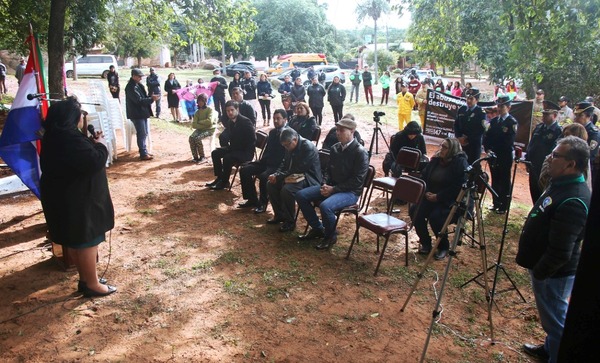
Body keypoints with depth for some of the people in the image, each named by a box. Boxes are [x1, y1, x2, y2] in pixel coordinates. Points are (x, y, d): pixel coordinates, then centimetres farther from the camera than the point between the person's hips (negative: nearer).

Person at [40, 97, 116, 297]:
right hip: (76, 199, -10)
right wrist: (101, 145, -12)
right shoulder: (70, 138, -25)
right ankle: (92, 284, 13)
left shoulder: (56, 136, 9)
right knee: (88, 241, 2)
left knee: (78, 241, 19)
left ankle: (85, 279, 32)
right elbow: (94, 162, -28)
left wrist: (91, 141, 6)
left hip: (64, 197, 10)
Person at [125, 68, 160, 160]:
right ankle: (143, 154, 0)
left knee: (144, 133, 15)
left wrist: (151, 97, 0)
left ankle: (144, 151, 24)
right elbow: (139, 100, -23)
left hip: (142, 112, 10)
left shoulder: (138, 84, 12)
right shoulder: (131, 87, -17)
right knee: (142, 134, -6)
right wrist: (152, 99, -25)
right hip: (137, 114, -10)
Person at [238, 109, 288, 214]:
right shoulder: (272, 132, 17)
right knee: (244, 170, -4)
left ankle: (263, 203, -11)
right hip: (267, 162, 8)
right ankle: (252, 199, 5)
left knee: (263, 176, -34)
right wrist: (263, 160, 7)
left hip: (279, 166, -8)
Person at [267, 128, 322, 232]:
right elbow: (284, 164, 15)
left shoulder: (308, 148, -22)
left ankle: (290, 221, -13)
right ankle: (279, 215, 13)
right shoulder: (290, 147, 4)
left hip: (309, 179, -9)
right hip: (296, 176, 9)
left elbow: (297, 170, -26)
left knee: (287, 190, -31)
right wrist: (276, 174, -4)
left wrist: (279, 177, -23)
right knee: (271, 184, -1)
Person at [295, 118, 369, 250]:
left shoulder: (360, 152, -15)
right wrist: (326, 185, -1)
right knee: (301, 195, -5)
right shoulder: (335, 148, 7)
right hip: (331, 187, 8)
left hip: (350, 191, -8)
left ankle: (331, 236, -4)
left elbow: (357, 181, -18)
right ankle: (317, 228, 9)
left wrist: (333, 189, -20)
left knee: (325, 206, -34)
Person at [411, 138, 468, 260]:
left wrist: (438, 197, -20)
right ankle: (425, 244, 3)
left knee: (435, 216, -30)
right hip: (431, 197, 6)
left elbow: (458, 187, -19)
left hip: (451, 201, -6)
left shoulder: (460, 163, -12)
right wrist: (426, 192, -5)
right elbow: (424, 177, 13)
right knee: (415, 211, -17)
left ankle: (444, 247, -3)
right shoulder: (435, 160, 7)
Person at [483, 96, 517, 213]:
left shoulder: (512, 122, -7)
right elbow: (486, 136, 9)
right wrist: (488, 149, -6)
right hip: (493, 156, 5)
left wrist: (494, 151, -15)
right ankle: (496, 203, 22)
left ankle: (503, 206, 10)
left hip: (505, 158, -5)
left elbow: (508, 142, -14)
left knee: (504, 182, 2)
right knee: (495, 181, 12)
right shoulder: (494, 121, 11)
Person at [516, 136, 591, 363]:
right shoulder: (562, 185, 2)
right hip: (546, 268, 10)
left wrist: (538, 273, -17)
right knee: (552, 317, 27)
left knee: (556, 319, 8)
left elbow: (560, 252, -30)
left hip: (554, 273, -10)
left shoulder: (572, 201, -30)